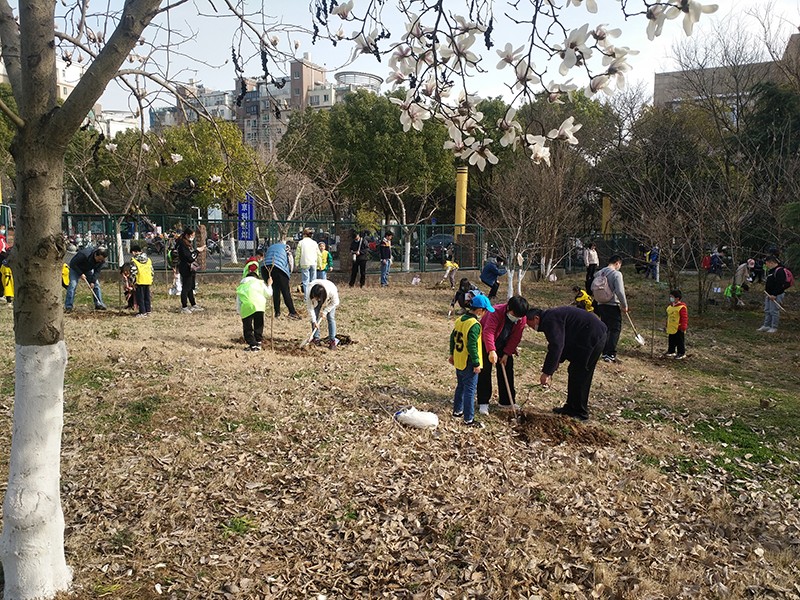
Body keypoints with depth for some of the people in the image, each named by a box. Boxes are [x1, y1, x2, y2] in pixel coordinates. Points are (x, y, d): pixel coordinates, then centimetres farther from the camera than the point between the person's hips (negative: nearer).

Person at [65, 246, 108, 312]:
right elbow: (73, 264, -28)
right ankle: (68, 306, -18)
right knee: (73, 285, -18)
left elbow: (97, 271, -15)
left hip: (88, 270, 5)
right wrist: (81, 274, -32)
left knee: (96, 284, -5)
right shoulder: (84, 254, -38)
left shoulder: (102, 261, -21)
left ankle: (99, 304, 2)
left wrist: (93, 281, -25)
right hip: (76, 268, -5)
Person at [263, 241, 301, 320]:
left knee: (275, 290, 15)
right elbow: (289, 260, 13)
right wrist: (289, 272, 20)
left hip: (265, 268, 4)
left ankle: (277, 312, 15)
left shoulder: (270, 247, 34)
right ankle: (292, 312, -1)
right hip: (278, 268, -4)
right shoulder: (285, 247, 24)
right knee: (285, 291, 0)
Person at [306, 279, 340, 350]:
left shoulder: (332, 291, -43)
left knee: (330, 317, -13)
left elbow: (335, 302, -22)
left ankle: (332, 340, -10)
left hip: (330, 300, -2)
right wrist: (314, 321, -25)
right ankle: (316, 338, 6)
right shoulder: (309, 293, -39)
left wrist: (325, 311, -22)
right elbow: (310, 307, -25)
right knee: (315, 317, -8)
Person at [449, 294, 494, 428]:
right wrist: (476, 364, -17)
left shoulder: (460, 319, 5)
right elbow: (472, 346, -25)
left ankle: (457, 411, 35)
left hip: (458, 361, 9)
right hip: (468, 363, -9)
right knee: (470, 390, -1)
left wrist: (452, 354, 22)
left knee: (460, 386, 23)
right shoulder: (475, 325, -22)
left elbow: (453, 337, 13)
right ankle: (469, 419, 5)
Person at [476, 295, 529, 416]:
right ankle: (483, 403, 0)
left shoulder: (522, 319, -16)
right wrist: (491, 351, -56)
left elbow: (515, 337, -9)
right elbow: (488, 332, -44)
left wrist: (507, 354, -15)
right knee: (484, 371, -6)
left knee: (507, 371, 5)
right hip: (486, 344, -5)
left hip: (504, 346, 5)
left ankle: (507, 401, 17)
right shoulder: (496, 312, -33)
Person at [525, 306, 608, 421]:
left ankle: (580, 413, 8)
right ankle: (571, 407, 25)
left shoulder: (550, 320, -15)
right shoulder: (552, 317, 18)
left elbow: (556, 347, -25)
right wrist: (549, 371, 18)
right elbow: (556, 346, 22)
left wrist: (546, 372, -22)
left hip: (593, 337, -11)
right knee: (574, 373, 16)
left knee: (579, 376, -3)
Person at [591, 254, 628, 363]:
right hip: (613, 306, -6)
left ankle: (605, 353, 17)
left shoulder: (598, 273, 7)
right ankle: (611, 354, -6)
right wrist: (624, 305, -8)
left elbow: (592, 288, 10)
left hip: (601, 305, 6)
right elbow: (620, 291, -18)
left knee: (605, 329, 14)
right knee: (615, 330, 0)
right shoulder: (616, 274, -13)